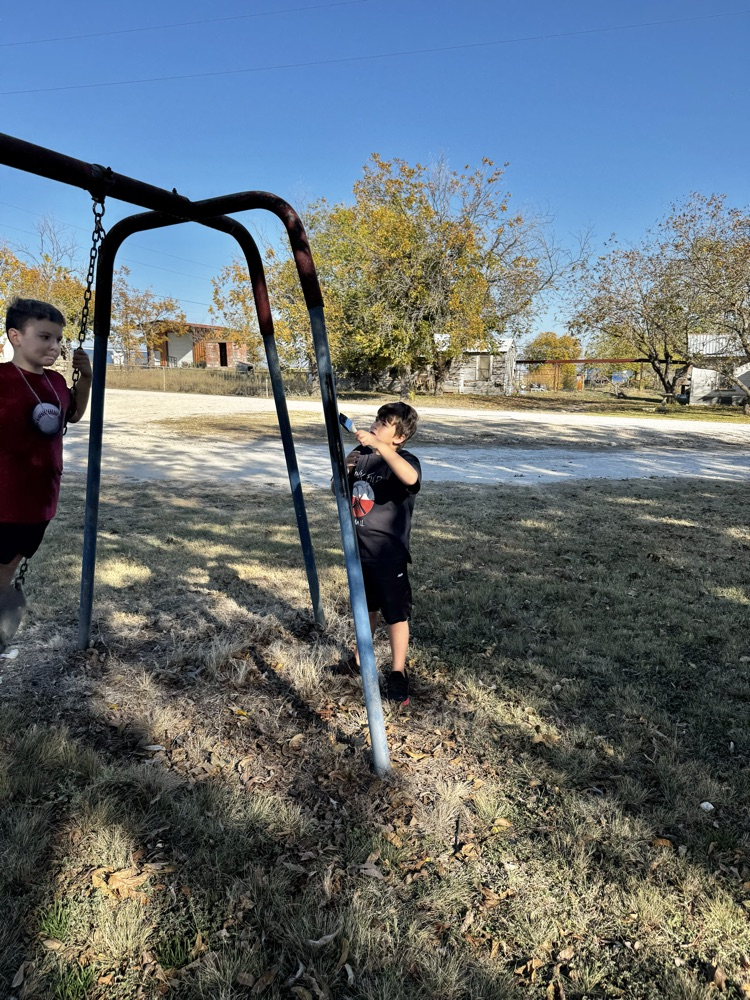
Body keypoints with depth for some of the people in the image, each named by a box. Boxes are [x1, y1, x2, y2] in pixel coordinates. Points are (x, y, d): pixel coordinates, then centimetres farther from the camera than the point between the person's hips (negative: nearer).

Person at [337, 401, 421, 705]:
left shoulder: (404, 461, -16)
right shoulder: (360, 454, 2)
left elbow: (410, 478, -41)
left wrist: (379, 445, -43)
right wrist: (343, 470, -10)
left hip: (389, 555, -6)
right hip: (359, 551, 7)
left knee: (396, 614, 5)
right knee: (366, 608, 24)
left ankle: (398, 673, 20)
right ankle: (360, 658, 43)